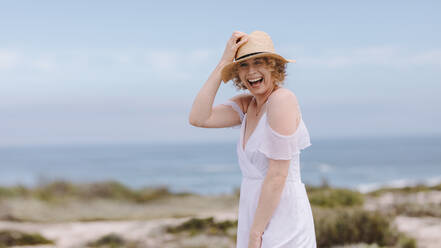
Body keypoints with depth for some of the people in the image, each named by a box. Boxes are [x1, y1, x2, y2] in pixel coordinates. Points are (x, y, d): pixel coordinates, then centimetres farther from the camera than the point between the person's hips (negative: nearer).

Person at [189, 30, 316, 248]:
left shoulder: (282, 99, -15)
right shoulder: (245, 104, 9)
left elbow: (278, 176, -18)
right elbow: (198, 118, -6)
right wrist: (223, 63, -5)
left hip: (282, 216, -8)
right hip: (255, 216, 8)